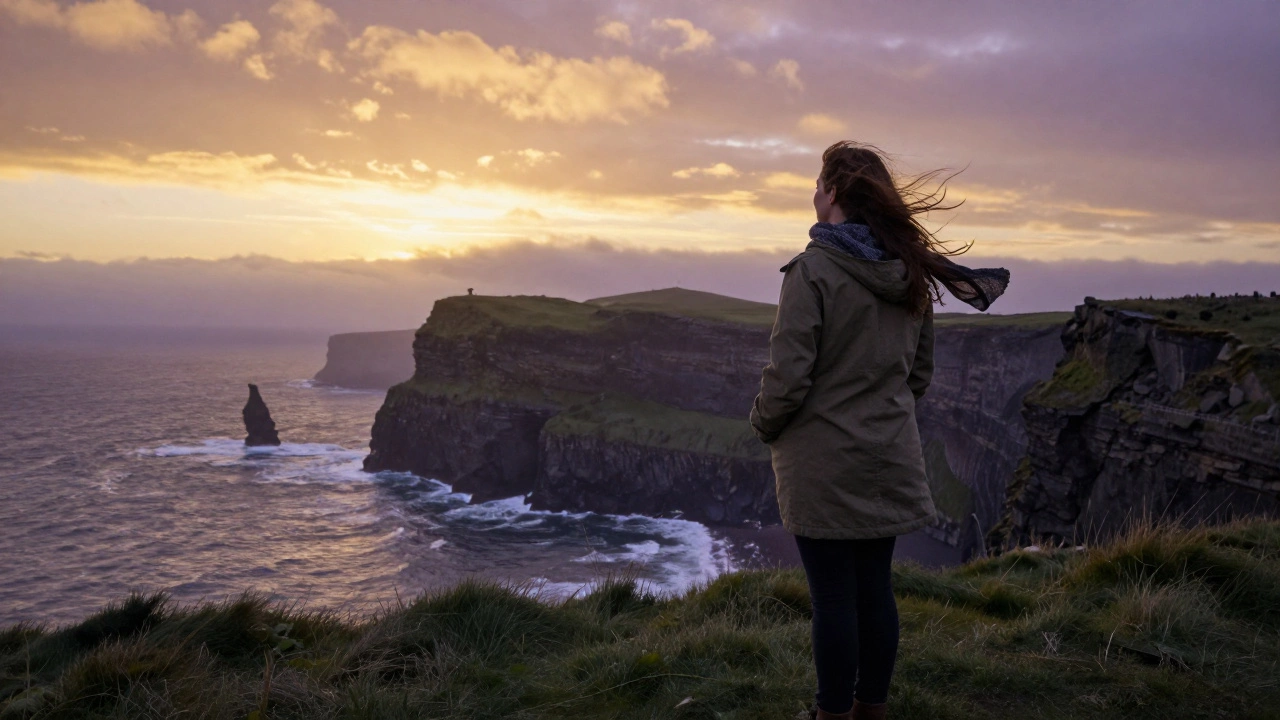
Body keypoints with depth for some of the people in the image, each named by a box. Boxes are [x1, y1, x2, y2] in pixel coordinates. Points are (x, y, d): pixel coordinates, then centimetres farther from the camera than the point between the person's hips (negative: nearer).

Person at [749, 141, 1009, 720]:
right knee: (875, 587, 15)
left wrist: (763, 425, 0)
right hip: (889, 458, 7)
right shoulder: (912, 274, 6)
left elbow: (788, 375, -18)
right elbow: (921, 370, 15)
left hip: (822, 464, -6)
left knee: (833, 595, 3)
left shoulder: (813, 269, -16)